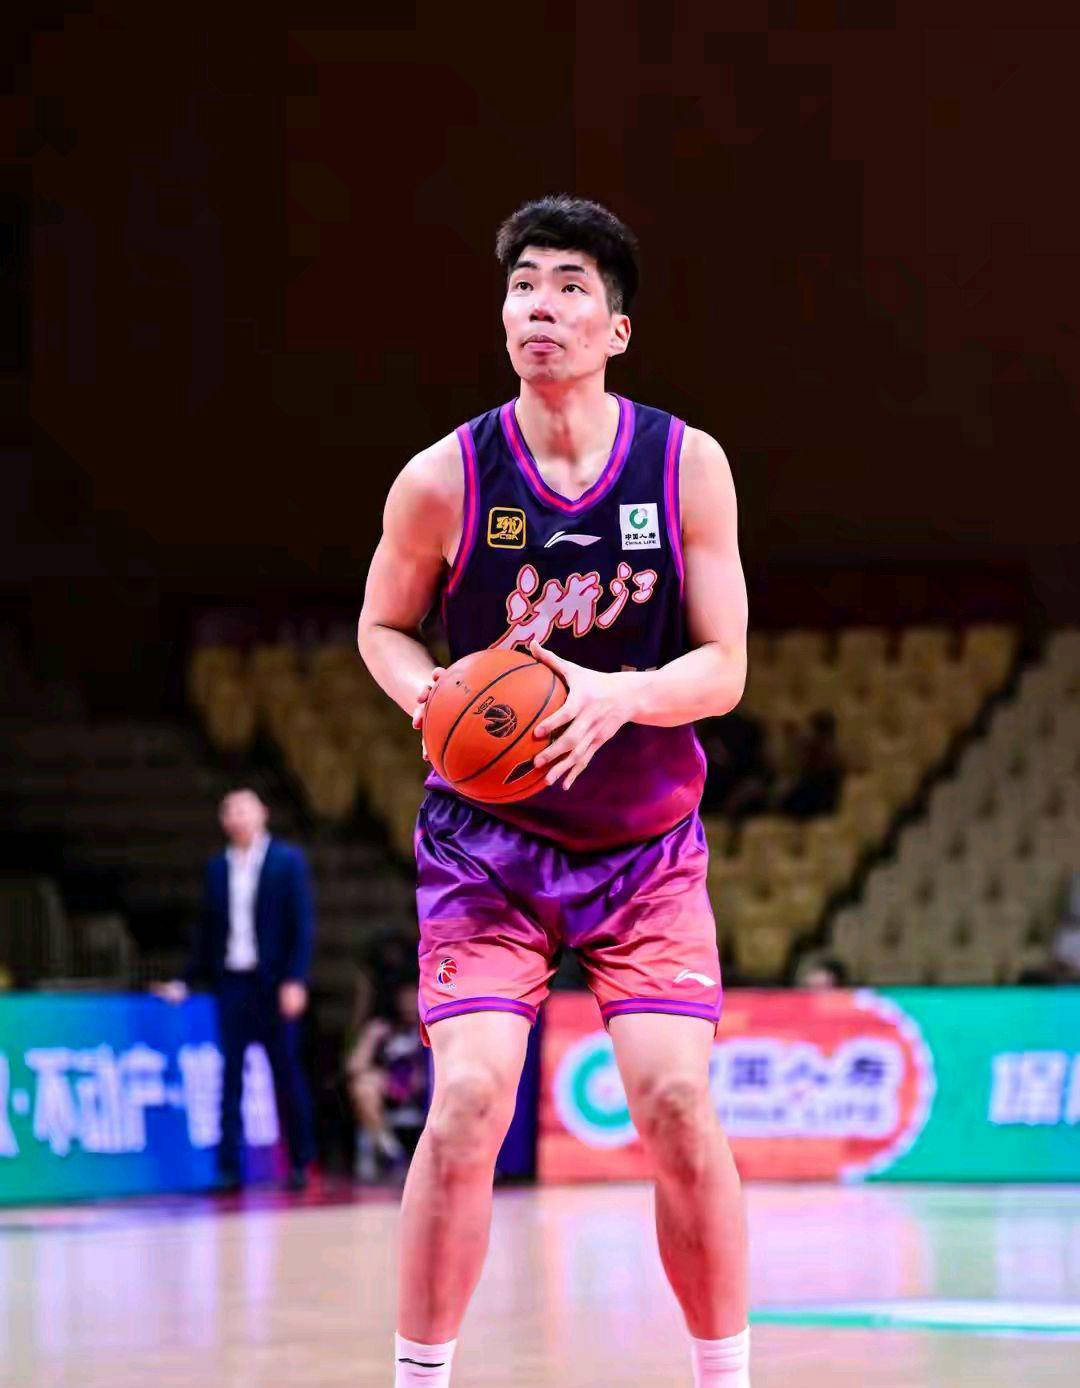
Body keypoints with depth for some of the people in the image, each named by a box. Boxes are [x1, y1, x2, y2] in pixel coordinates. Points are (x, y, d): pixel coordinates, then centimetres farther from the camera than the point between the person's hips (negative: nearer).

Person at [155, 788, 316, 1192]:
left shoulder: (288, 860, 0)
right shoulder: (217, 868, 12)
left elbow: (303, 924, -5)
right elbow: (208, 930, 16)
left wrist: (295, 980, -13)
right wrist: (186, 981, 10)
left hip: (273, 982, -3)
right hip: (230, 981, 3)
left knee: (286, 1074, 1)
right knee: (230, 1076, 0)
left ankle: (300, 1163, 9)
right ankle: (229, 1168, -1)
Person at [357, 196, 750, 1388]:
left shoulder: (686, 465, -7)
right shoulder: (445, 480, -9)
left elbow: (723, 667, -6)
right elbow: (381, 626, 7)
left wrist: (618, 696, -26)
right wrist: (426, 694, -15)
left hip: (648, 842, 1)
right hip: (488, 838, -1)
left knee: (677, 1103, -10)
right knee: (467, 1102, -15)